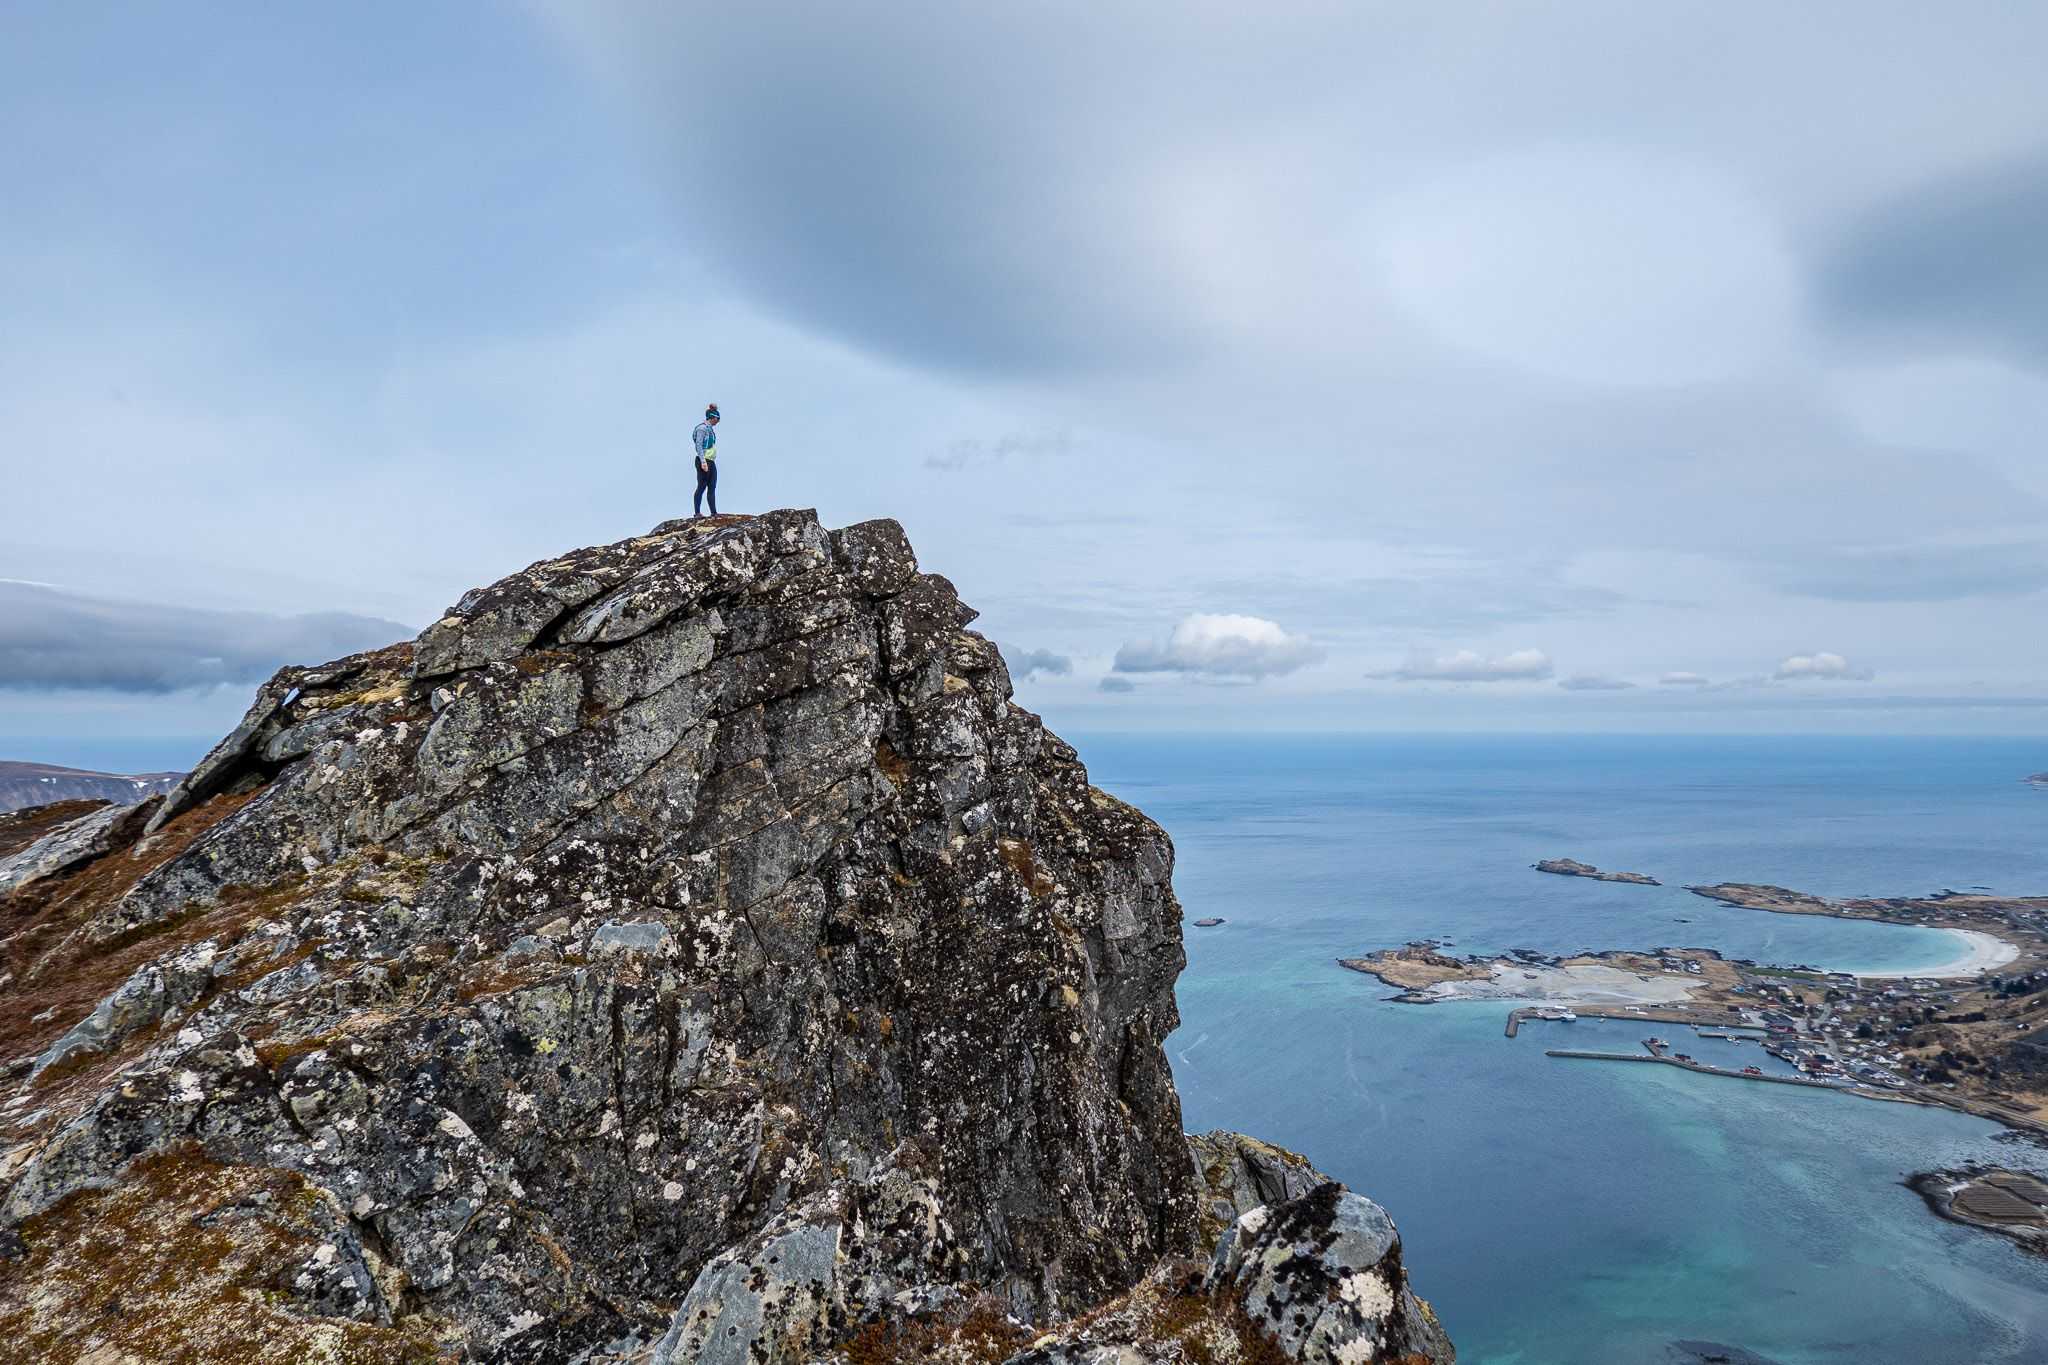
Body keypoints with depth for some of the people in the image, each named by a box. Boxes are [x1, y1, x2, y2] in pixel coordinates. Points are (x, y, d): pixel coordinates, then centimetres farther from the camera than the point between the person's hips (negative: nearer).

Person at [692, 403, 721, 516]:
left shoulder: (710, 428, 16)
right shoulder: (702, 428, -10)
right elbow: (698, 445, -16)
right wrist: (703, 461, -22)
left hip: (711, 462, 9)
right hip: (704, 462, -9)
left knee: (712, 487, 6)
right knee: (701, 487, -4)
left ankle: (714, 512, 6)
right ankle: (697, 512, 1)